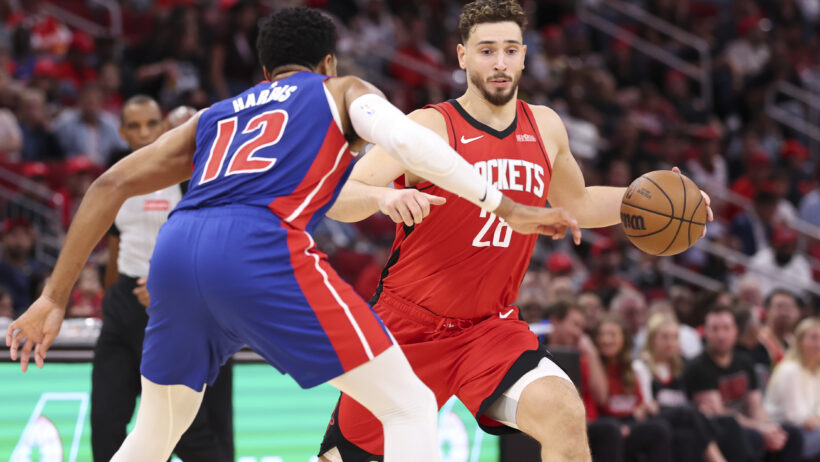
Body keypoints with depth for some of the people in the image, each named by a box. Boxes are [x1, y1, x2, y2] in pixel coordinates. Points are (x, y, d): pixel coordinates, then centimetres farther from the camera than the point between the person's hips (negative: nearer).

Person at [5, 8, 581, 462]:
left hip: (176, 249, 6)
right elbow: (406, 140, 2)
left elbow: (111, 185, 27)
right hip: (259, 249, -5)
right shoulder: (341, 90, 24)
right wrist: (507, 208, 4)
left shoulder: (215, 116, 35)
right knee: (410, 407, 3)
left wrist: (55, 297, 26)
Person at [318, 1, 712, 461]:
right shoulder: (431, 127, -13)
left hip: (491, 326, 3)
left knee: (565, 416, -24)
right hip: (409, 323, -3)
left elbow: (577, 204, 24)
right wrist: (382, 198, -44)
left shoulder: (545, 127, 5)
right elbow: (336, 198, -22)